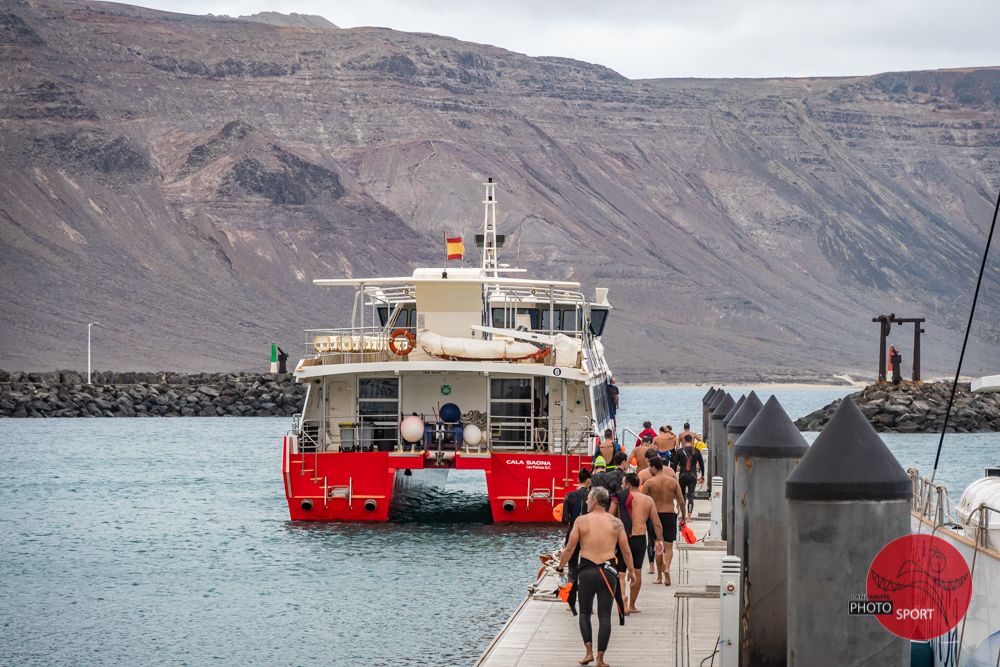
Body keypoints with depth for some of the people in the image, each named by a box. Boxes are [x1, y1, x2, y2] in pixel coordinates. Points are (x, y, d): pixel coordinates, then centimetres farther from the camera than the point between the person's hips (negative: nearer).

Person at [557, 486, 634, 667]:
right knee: (604, 616, 5)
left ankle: (589, 652, 4)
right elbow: (626, 551, 4)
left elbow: (569, 548, -2)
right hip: (607, 571, 1)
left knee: (585, 612, 16)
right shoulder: (616, 523, 0)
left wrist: (560, 566, 12)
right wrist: (631, 571, 18)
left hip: (586, 571, -1)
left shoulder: (581, 521, -4)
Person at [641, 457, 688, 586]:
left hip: (656, 515, -1)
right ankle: (667, 568, -22)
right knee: (669, 546, 4)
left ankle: (659, 576, 15)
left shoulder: (649, 483, -7)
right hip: (670, 515, 1)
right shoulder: (673, 482, 0)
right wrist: (683, 517, 12)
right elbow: (681, 501, 1)